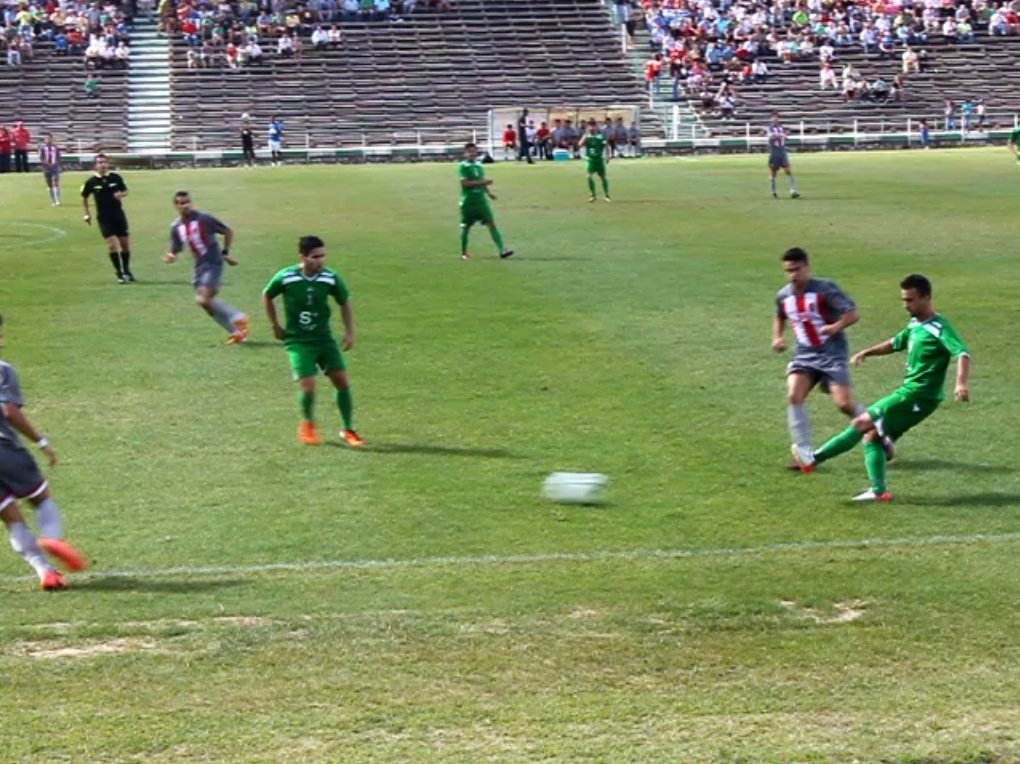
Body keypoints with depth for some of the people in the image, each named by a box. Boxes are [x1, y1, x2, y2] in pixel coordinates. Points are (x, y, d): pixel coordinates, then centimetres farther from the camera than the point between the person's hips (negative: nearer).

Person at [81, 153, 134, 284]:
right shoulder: (91, 182, -6)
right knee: (112, 244, -13)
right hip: (104, 218, -2)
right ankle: (120, 273, -1)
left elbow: (125, 191, 9)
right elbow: (84, 198, 8)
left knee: (125, 244, 7)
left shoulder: (116, 178, -4)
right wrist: (87, 213, 3)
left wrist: (120, 194, -14)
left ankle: (126, 271, 27)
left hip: (119, 215, 2)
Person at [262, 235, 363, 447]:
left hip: (324, 338, 3)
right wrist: (275, 325, 6)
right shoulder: (285, 277, -15)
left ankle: (348, 430, 14)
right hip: (298, 341, -3)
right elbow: (267, 296, 6)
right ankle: (308, 424, 16)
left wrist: (349, 332, 1)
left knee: (343, 382, -3)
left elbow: (344, 303, 7)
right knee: (307, 386, -15)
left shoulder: (330, 278, -10)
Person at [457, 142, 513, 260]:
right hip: (468, 201, -5)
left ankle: (502, 249, -15)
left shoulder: (478, 165, 10)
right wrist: (482, 182, -24)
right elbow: (465, 182, -21)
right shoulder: (463, 166, -10)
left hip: (481, 199, 5)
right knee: (466, 227, 7)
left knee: (491, 223, -7)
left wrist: (488, 192, 12)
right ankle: (464, 252, 24)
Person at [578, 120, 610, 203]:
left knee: (603, 177, 5)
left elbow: (606, 147, 5)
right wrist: (585, 137, -19)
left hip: (599, 159, 0)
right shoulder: (586, 136, -1)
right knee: (590, 176, -14)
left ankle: (606, 195, 20)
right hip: (590, 159, 0)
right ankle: (592, 195, 0)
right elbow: (580, 145, -14)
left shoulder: (601, 136, -3)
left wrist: (607, 156, -3)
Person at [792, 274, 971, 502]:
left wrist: (961, 383, -42)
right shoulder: (915, 325, 13)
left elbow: (962, 354, -26)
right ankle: (878, 491, 5)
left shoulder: (939, 328, -15)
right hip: (909, 392, 9)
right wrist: (866, 353, 18)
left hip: (917, 397, -9)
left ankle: (814, 458, -6)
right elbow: (895, 343, 30)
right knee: (872, 436, 8)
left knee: (862, 423, -10)